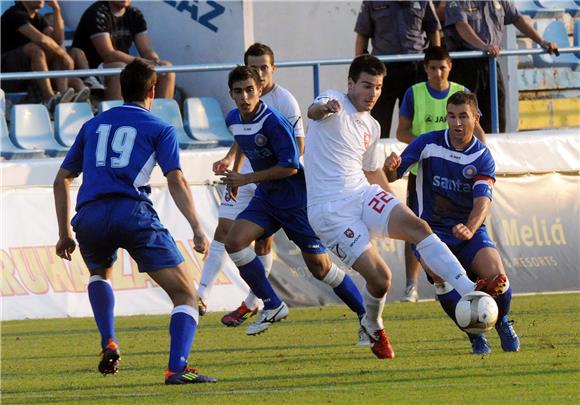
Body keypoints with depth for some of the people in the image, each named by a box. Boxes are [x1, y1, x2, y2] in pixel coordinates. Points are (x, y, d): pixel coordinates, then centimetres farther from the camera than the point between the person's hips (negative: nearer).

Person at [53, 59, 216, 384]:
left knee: (99, 273, 37)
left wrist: (65, 232, 34)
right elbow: (176, 180, -1)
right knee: (186, 294, 1)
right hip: (133, 212, -4)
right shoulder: (160, 129, 13)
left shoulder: (93, 125, 26)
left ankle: (109, 345, 17)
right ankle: (178, 368, -20)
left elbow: (62, 180, 28)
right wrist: (198, 229, -6)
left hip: (89, 217, 4)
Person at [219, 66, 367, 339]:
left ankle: (366, 314, 14)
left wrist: (246, 179, -22)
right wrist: (234, 173, 23)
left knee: (319, 266, -3)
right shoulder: (233, 120, 0)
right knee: (234, 242, -14)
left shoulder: (273, 122, -24)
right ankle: (272, 306, -3)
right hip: (266, 198, 7)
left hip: (296, 200, -7)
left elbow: (290, 166, -26)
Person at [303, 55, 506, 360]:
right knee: (379, 276, -16)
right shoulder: (334, 103, -4)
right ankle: (373, 328, 17)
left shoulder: (371, 127, 18)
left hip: (364, 195, 6)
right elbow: (314, 111, -29)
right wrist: (324, 108, -54)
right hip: (329, 209, -6)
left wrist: (398, 211, 31)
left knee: (418, 227, -21)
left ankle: (468, 290, -30)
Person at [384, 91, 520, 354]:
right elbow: (392, 176, -3)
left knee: (496, 276, -23)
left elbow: (482, 200, -18)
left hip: (469, 232, 1)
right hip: (431, 230, -1)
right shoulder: (428, 143, -4)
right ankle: (476, 336, -11)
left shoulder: (482, 157, -4)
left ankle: (502, 324, 12)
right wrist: (390, 168, -29)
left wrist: (470, 229, -38)